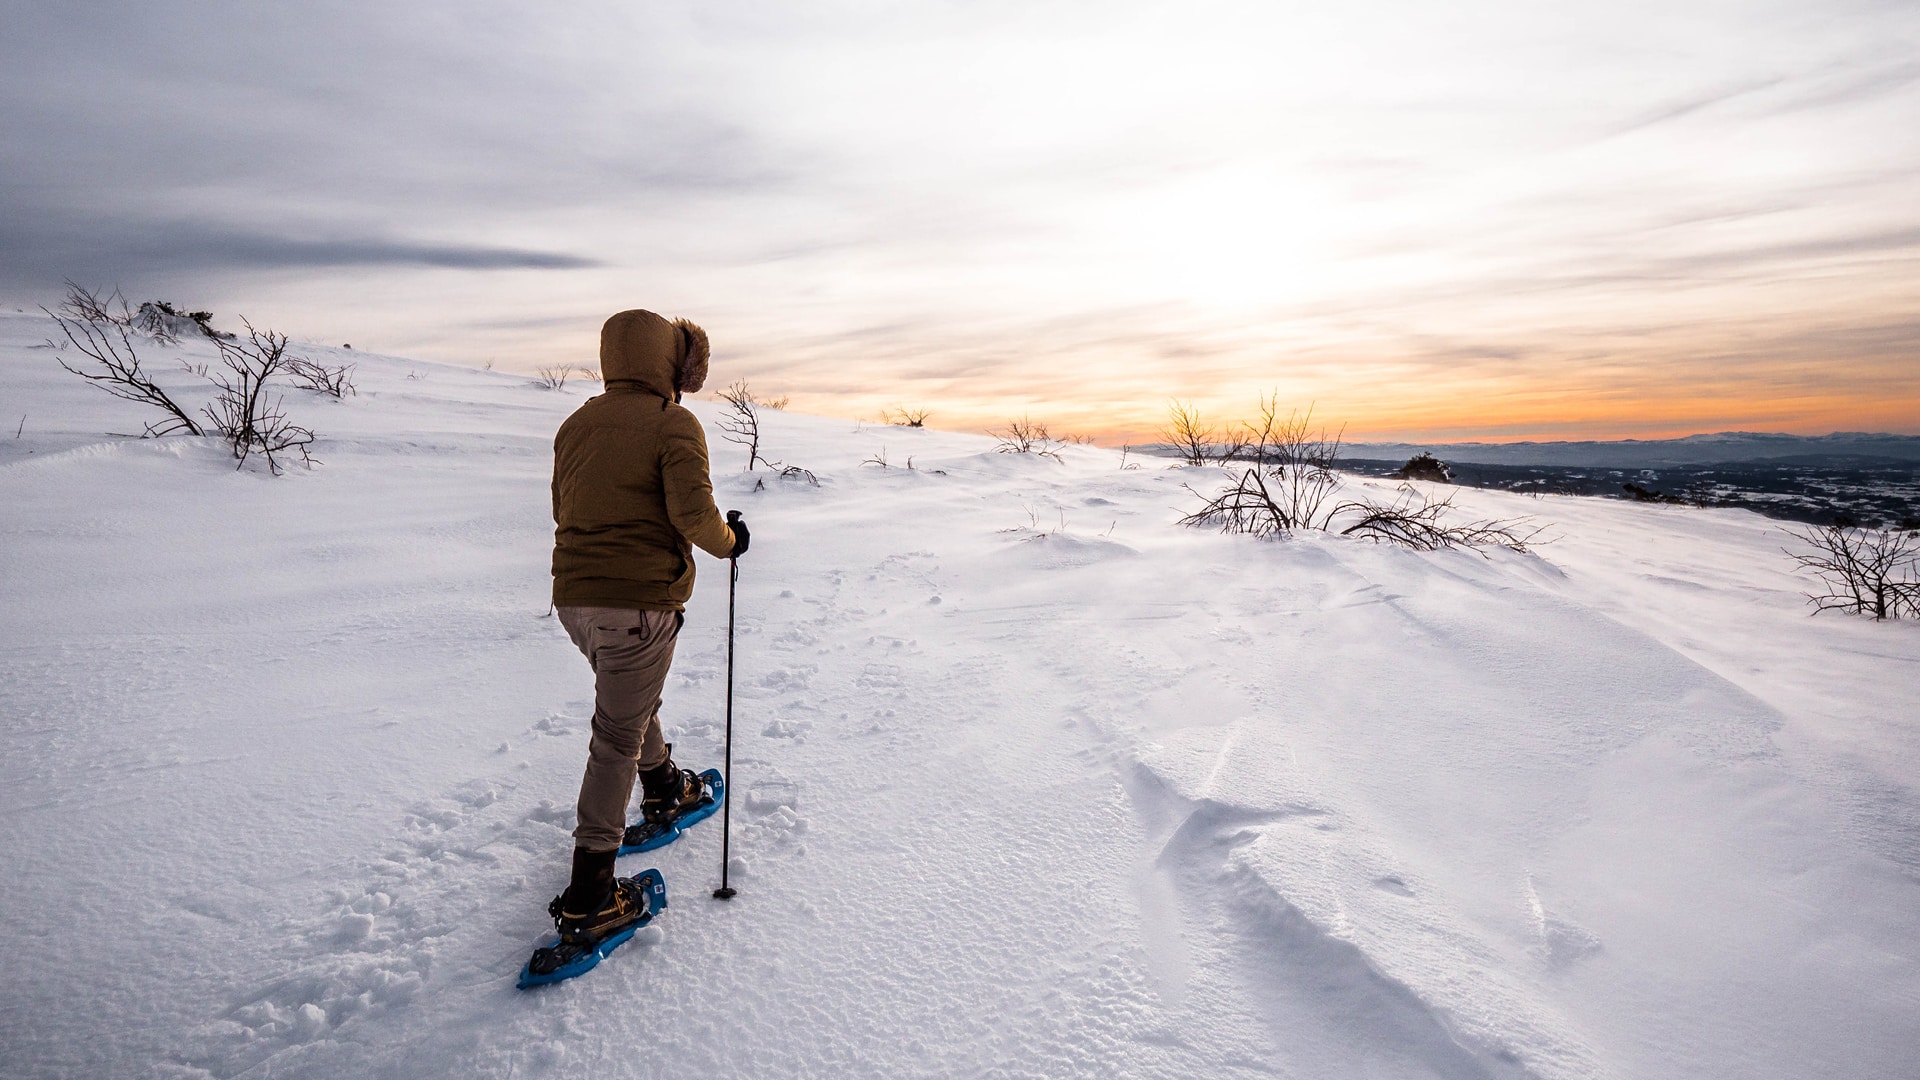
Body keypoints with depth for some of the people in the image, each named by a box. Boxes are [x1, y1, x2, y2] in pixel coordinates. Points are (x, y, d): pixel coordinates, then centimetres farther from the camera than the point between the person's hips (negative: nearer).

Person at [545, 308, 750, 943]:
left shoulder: (576, 423, 11)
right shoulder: (673, 424, -10)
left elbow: (563, 506, 17)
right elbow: (693, 512, -19)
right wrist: (728, 541, 0)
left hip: (573, 595, 8)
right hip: (640, 602, -7)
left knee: (631, 701, 29)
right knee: (617, 739, 0)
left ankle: (664, 789, 51)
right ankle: (588, 896, 6)